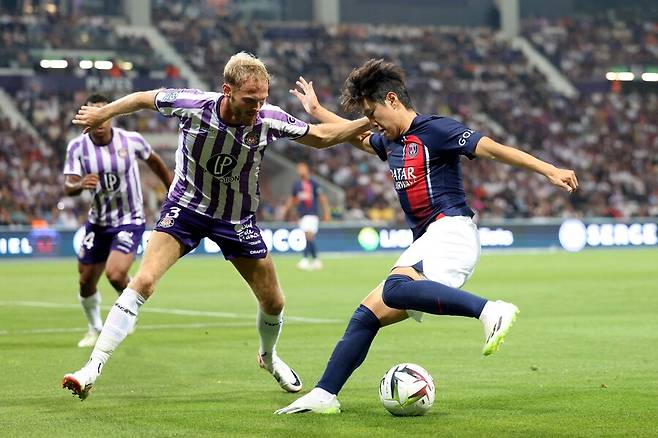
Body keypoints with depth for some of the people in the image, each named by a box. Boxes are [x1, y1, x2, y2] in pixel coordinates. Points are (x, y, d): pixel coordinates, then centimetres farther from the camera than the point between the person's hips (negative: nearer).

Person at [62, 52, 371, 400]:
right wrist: (102, 113, 5)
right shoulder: (192, 105, -27)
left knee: (273, 303, 9)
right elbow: (145, 98, -7)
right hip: (186, 206, -2)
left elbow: (320, 137, -6)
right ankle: (94, 367, -17)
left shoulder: (270, 120, -22)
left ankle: (268, 356, 43)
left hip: (237, 219, 2)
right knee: (143, 281, -21)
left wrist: (367, 123, -17)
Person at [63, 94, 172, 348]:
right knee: (86, 283, 8)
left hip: (129, 221, -3)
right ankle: (95, 329, 37)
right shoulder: (77, 147, -9)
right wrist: (81, 184, -40)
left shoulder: (131, 140, -13)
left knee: (115, 274, -23)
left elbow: (154, 162, 8)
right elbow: (68, 188, -16)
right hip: (98, 223, 3)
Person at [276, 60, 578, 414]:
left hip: (450, 230, -9)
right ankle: (323, 395, 8)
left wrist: (550, 171, -19)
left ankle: (491, 311, -43)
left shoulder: (435, 130, -5)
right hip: (424, 244, 9)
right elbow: (358, 138, 43)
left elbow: (492, 148, -12)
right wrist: (316, 111, 51)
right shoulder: (390, 143, 21)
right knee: (369, 313, 5)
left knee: (396, 288, -36)